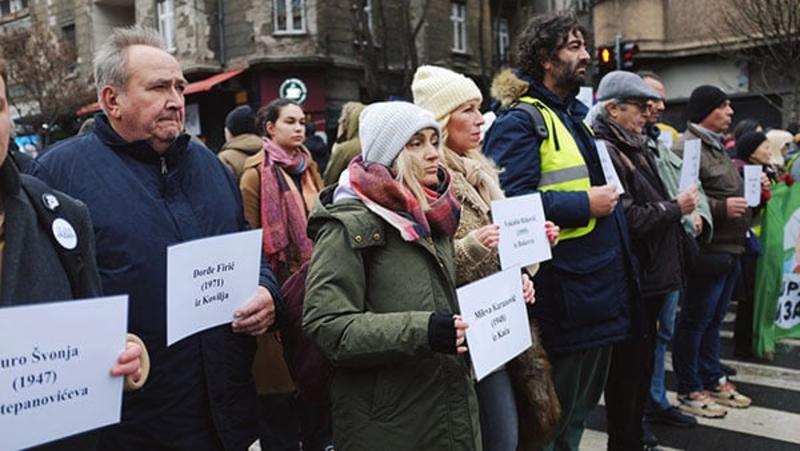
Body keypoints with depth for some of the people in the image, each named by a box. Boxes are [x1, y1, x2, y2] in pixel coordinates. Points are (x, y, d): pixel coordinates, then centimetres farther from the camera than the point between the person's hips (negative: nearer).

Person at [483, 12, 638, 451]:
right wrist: (585, 204, -19)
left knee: (582, 403, 21)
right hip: (565, 294, -9)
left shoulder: (576, 116, 17)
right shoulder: (520, 121, -13)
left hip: (601, 284, 9)